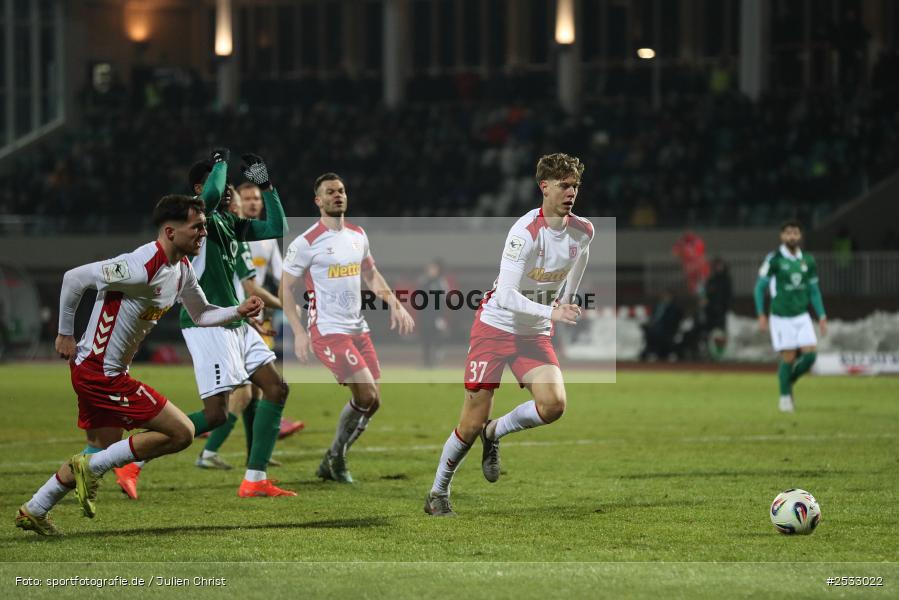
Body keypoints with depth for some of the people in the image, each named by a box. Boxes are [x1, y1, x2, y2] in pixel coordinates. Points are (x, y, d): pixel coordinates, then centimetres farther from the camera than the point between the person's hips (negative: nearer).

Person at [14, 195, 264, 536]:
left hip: (97, 371, 10)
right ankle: (91, 469, -3)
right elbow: (74, 278, -18)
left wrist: (239, 312, 2)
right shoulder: (143, 267, -24)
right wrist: (65, 335, -11)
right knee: (182, 432, -9)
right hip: (100, 374, -10)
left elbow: (201, 315, 21)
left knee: (103, 449, 23)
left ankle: (33, 511, 33)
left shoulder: (182, 268, 6)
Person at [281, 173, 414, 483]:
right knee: (366, 394, -16)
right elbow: (286, 288, -4)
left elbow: (371, 274, 23)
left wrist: (395, 304, 9)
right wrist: (298, 333, -13)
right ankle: (337, 456, 4)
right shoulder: (306, 243, -9)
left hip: (358, 328, 7)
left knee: (373, 401, 4)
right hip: (328, 331, -7)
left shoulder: (358, 235, 10)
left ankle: (330, 462, 20)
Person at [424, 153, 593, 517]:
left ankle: (495, 433, 11)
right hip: (496, 326, -5)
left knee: (553, 405, -19)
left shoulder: (583, 232, -4)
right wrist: (550, 313, -36)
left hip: (535, 334, 5)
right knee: (472, 423, -4)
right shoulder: (525, 232, -23)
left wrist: (565, 306, 23)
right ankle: (437, 493, 17)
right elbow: (505, 296, -28)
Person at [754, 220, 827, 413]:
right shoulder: (774, 259, -8)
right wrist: (761, 315, -9)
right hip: (781, 317, -4)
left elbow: (814, 291, 13)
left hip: (802, 316, 4)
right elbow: (760, 287, -4)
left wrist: (821, 316, 7)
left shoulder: (808, 261, 6)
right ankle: (785, 397, 12)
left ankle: (789, 380, 19)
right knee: (788, 357, -6)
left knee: (810, 354, -7)